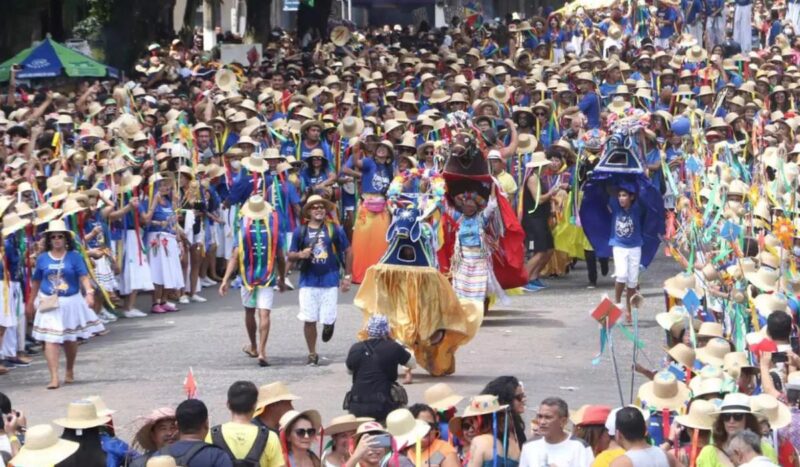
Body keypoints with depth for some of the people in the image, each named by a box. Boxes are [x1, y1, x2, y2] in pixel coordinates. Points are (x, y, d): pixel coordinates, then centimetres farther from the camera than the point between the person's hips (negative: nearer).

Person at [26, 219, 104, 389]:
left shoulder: (74, 257, -4)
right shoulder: (42, 258, 2)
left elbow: (83, 277, -12)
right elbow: (36, 281, 11)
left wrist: (89, 292, -29)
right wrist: (31, 302, 17)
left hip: (71, 303, 0)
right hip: (49, 304, 0)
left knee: (71, 339, 14)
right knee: (51, 339, -11)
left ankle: (70, 371, 36)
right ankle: (54, 377, -15)